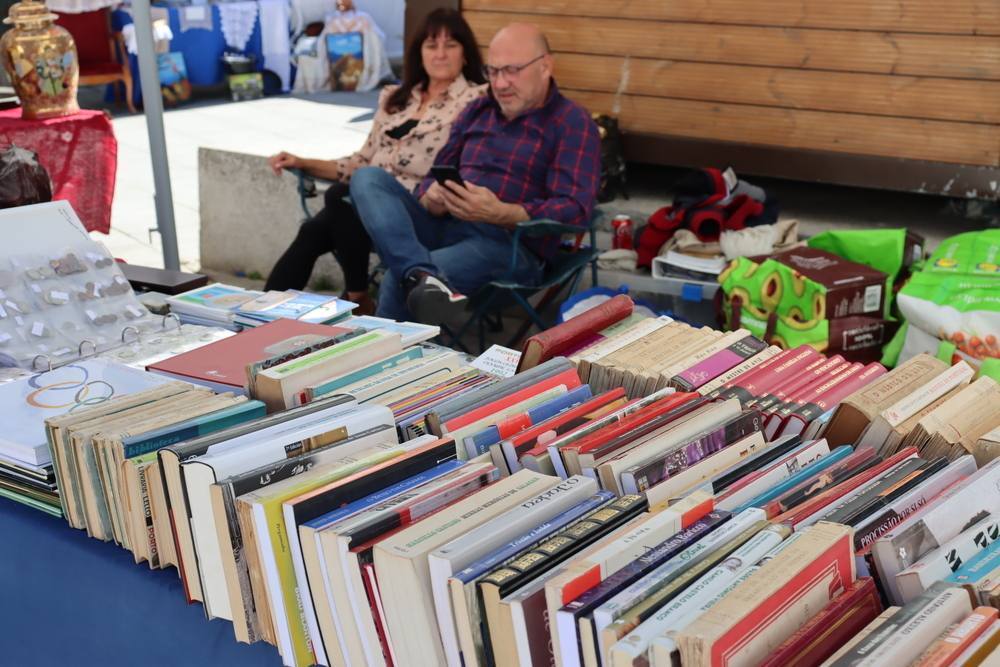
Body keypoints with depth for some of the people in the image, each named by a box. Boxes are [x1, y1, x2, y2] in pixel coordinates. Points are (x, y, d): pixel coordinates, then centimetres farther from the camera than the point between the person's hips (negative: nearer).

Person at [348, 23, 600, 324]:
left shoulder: (572, 123, 0)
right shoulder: (476, 111, 20)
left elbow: (575, 210, -13)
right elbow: (436, 178, 20)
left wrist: (498, 213, -29)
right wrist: (431, 199, -8)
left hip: (507, 244, -7)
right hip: (442, 227, 7)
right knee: (367, 179, -18)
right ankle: (421, 274, -41)